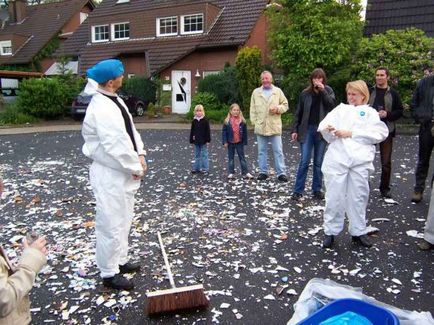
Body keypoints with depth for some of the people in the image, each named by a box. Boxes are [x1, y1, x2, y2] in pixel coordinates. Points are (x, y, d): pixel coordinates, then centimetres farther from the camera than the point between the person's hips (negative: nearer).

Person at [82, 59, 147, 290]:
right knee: (111, 224, 1)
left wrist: (139, 154, 0)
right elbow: (115, 145, -27)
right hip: (109, 174, -10)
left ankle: (120, 261, 38)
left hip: (123, 172, 10)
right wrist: (135, 167, -15)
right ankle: (109, 273, 17)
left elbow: (130, 130, 13)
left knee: (123, 220, 21)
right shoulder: (101, 108, -23)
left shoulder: (115, 100, 9)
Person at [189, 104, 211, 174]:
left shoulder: (205, 120, -7)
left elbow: (208, 130, -8)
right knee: (197, 155, 13)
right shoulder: (194, 121, 5)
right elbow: (192, 131, 9)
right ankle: (196, 168, 22)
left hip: (203, 141, -4)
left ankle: (205, 169, 9)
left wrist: (208, 140, -11)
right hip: (196, 141, 5)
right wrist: (191, 140, 6)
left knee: (204, 155, 2)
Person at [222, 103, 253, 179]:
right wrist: (225, 142, -8)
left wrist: (244, 142, -3)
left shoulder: (242, 121, -4)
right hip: (230, 143, 0)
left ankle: (245, 173, 8)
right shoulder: (227, 121, -4)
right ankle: (231, 173, 17)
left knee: (242, 157, 6)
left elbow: (245, 132, 0)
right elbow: (224, 132, -2)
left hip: (239, 142, 0)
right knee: (231, 158, 9)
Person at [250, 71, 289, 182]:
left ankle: (281, 173, 5)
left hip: (274, 126, -1)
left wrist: (278, 109, -12)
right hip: (260, 126, 2)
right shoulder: (256, 92, 8)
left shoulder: (278, 91, 5)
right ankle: (263, 172, 18)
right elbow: (253, 108, 8)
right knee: (262, 151, 8)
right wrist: (254, 121, 0)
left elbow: (285, 104, 7)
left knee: (278, 151, 0)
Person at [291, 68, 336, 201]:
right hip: (307, 130, -1)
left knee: (319, 162, 7)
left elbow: (331, 105, -12)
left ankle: (317, 190, 17)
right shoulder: (305, 93, 4)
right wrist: (295, 130, 1)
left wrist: (322, 90, -15)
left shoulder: (328, 91, 6)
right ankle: (298, 191, 2)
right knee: (304, 161, -5)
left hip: (321, 130, 1)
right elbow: (299, 113, 6)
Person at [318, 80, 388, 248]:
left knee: (359, 197, 6)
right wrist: (327, 130, -20)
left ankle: (358, 232, 21)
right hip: (337, 158, 0)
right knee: (334, 196, -1)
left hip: (360, 160, 0)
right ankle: (330, 232, 11)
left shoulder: (370, 112, 17)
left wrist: (351, 134, -6)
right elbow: (325, 124, 4)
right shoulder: (340, 109, 20)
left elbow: (379, 133, 0)